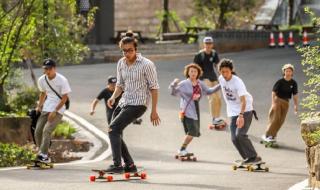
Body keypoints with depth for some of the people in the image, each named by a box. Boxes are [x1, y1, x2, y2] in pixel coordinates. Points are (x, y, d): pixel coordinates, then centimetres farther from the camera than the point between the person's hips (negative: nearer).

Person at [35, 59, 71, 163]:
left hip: (58, 109, -6)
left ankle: (43, 154, -25)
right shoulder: (42, 80, 3)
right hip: (46, 108, 6)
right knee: (38, 131, -3)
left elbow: (64, 98, -12)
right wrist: (39, 106, 7)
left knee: (47, 130, -22)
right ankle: (42, 153, 7)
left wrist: (55, 111, -17)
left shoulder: (62, 80, -15)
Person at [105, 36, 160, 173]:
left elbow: (154, 88, -9)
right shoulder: (121, 64, 7)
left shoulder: (146, 65, -12)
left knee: (113, 128, -21)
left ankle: (117, 165, -22)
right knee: (115, 134, 6)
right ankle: (130, 165, 16)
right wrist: (113, 97, -3)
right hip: (124, 103, 8)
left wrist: (154, 111, -10)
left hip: (138, 105, -8)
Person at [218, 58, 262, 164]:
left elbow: (243, 100, -33)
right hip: (233, 112, 7)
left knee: (240, 135, -22)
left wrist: (241, 115, -46)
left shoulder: (237, 82, -24)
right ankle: (247, 159, 13)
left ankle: (254, 156, -15)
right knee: (234, 139, 1)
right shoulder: (221, 79, -3)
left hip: (245, 111, -7)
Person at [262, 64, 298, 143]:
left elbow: (295, 95, 6)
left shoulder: (293, 83, 0)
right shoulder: (280, 81, -11)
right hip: (277, 100, -4)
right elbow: (273, 92, -11)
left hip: (286, 102, 4)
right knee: (275, 118, -9)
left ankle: (273, 136, 14)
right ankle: (266, 135, -3)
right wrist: (273, 103, -19)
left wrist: (296, 105, 2)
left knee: (281, 120, 4)